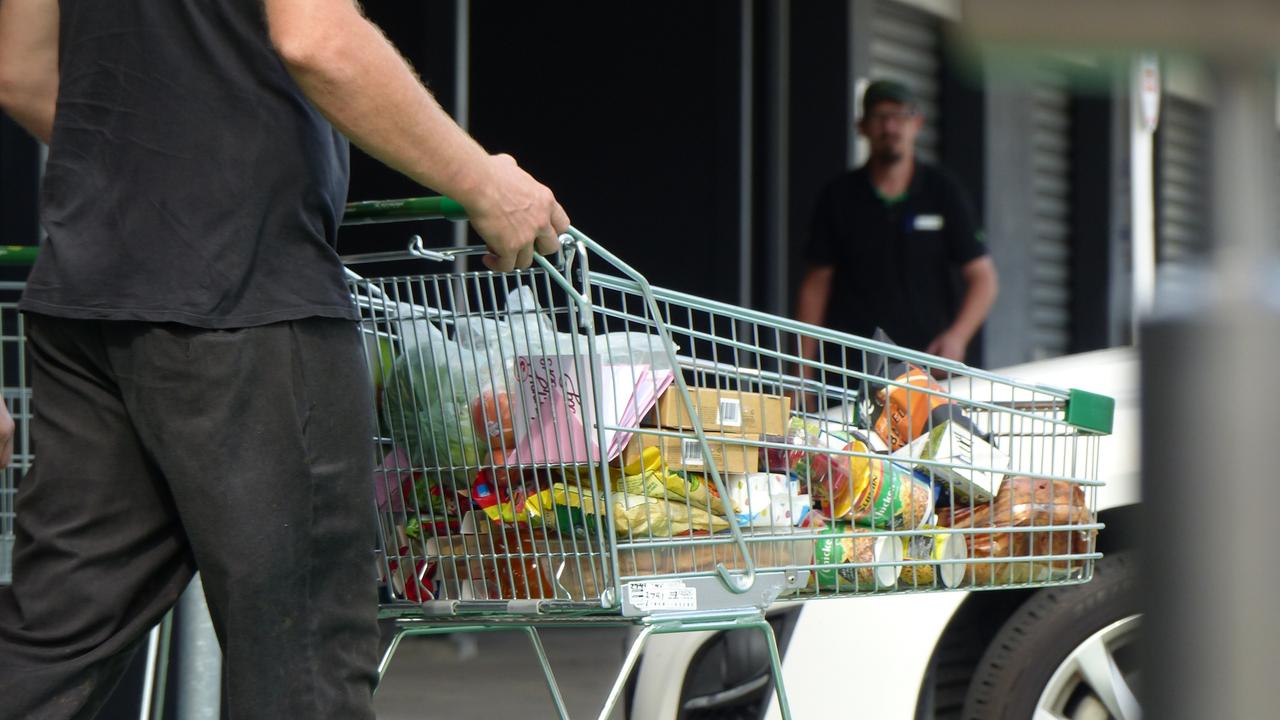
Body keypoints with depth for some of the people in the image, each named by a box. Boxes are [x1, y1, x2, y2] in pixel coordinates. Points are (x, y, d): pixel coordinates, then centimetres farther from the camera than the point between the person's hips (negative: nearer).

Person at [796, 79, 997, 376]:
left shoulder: (942, 192, 8)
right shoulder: (839, 196, 9)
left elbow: (983, 277, 8)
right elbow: (816, 283, 10)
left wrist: (957, 336, -10)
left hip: (928, 360, 0)